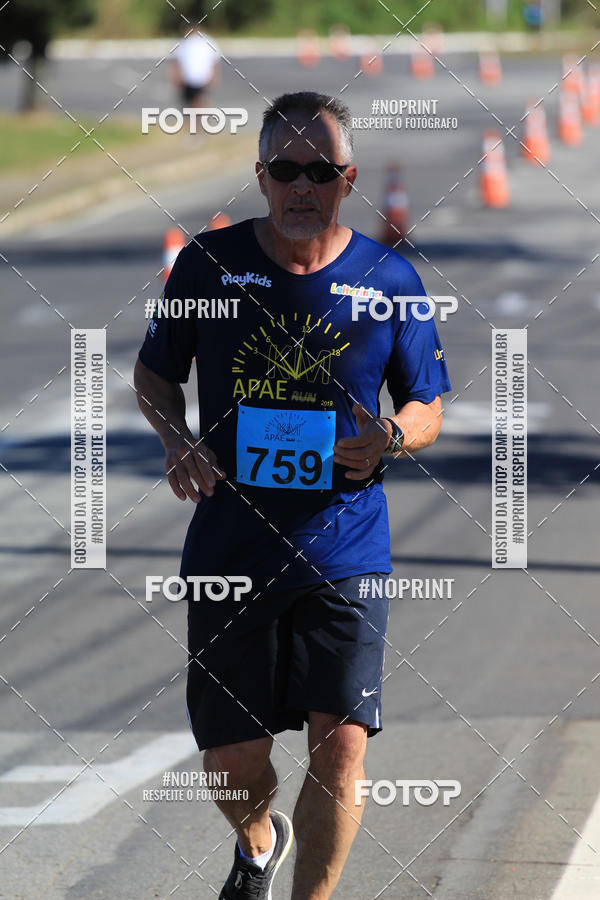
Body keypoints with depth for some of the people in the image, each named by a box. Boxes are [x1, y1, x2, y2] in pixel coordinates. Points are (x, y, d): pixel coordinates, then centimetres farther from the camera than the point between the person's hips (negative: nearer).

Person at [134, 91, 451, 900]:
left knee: (341, 742, -11)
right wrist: (175, 439, -8)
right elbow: (154, 371, 13)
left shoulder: (388, 280, 0)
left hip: (345, 553, -1)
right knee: (233, 761, 7)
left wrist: (390, 439, -13)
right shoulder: (208, 263, 0)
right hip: (229, 551, 1)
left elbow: (428, 408, 10)